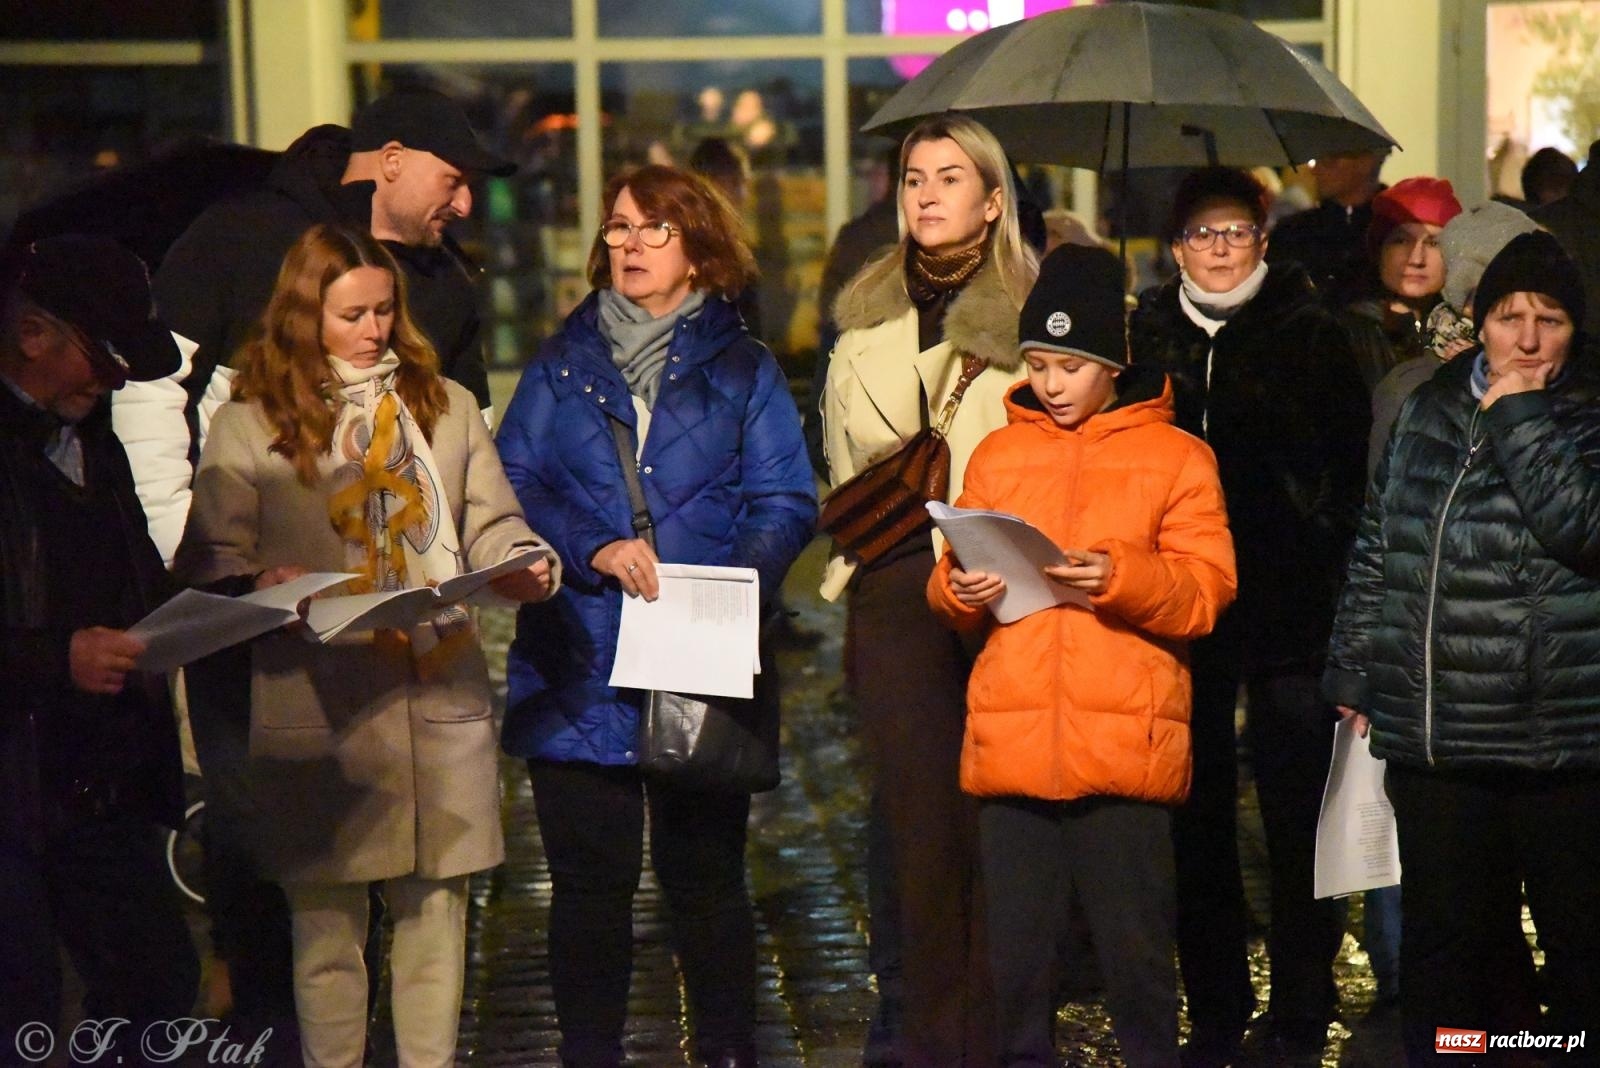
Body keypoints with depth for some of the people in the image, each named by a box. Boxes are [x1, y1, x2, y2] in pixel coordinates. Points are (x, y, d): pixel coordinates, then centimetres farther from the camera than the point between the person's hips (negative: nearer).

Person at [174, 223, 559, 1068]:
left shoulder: (446, 406, 15)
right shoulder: (248, 425, 3)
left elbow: (491, 526, 13)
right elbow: (209, 560, -2)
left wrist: (526, 566, -9)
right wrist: (265, 585, -22)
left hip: (442, 698, 3)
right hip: (316, 708, -3)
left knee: (436, 916, 8)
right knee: (325, 925, 3)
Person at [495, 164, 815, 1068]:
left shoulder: (743, 368, 10)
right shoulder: (562, 364, 13)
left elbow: (786, 503, 1)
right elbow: (513, 484, 3)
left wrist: (735, 580, -18)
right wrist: (592, 549, -14)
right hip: (580, 672, 1)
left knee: (706, 875, 2)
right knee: (590, 880, 3)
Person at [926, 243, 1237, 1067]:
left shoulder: (1176, 457, 6)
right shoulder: (997, 455, 15)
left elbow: (1207, 592, -1)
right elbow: (949, 584, 16)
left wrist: (1123, 578, -17)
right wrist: (960, 589, -6)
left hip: (1126, 747, -3)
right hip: (1011, 744, 3)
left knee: (1135, 949, -1)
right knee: (1015, 947, 6)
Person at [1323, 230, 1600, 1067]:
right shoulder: (1428, 411, 12)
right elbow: (1376, 547, 18)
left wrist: (1519, 418, -12)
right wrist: (1352, 671, 15)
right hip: (1433, 738, 4)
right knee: (1441, 940, 11)